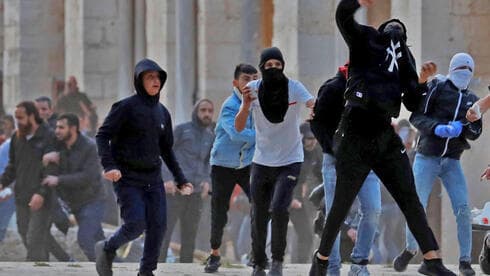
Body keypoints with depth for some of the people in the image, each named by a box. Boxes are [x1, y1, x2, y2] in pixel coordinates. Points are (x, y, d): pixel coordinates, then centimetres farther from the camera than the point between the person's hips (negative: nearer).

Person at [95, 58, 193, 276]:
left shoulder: (162, 112, 12)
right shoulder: (126, 107, -8)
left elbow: (166, 149, 20)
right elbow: (102, 136, -10)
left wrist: (181, 180, 18)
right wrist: (109, 166, -24)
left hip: (153, 178, 6)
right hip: (128, 178, -6)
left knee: (158, 225, -3)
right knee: (136, 224, -13)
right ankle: (106, 249, 15)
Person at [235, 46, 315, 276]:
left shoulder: (294, 88, -13)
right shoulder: (253, 89, -6)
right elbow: (239, 127, -10)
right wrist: (246, 105, -28)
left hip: (289, 161, -3)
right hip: (261, 162, 3)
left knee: (278, 209, -21)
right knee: (258, 217, 7)